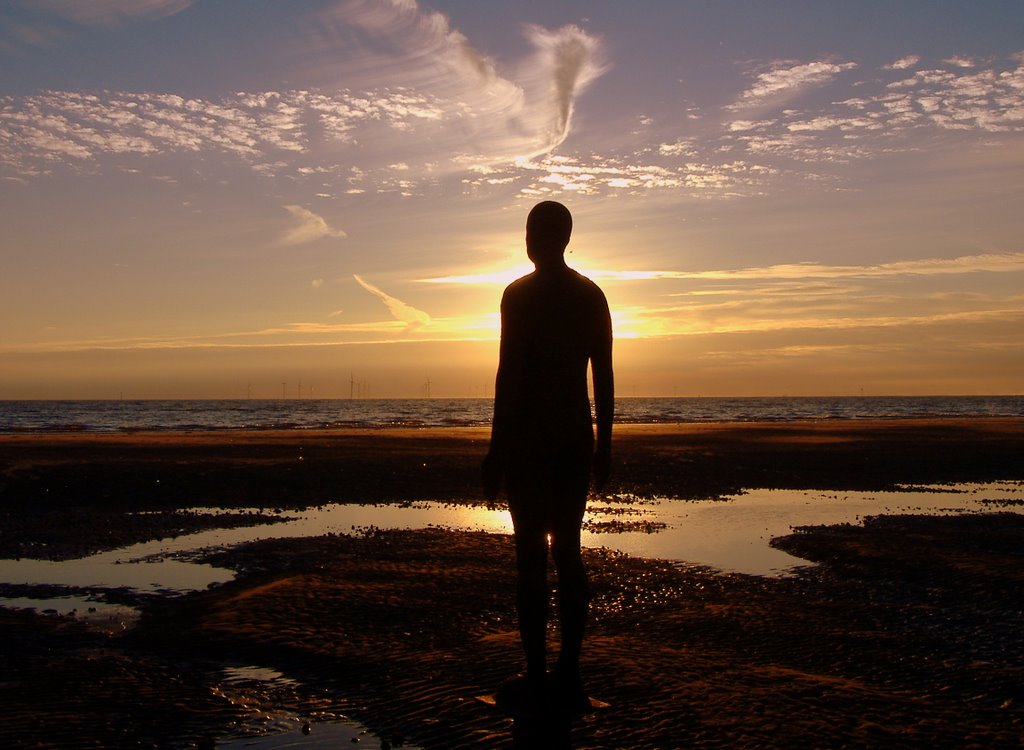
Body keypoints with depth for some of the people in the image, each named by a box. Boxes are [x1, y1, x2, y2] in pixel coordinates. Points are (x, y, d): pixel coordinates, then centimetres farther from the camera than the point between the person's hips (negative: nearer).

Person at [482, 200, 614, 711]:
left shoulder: (519, 294, -7)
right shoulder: (592, 295, 10)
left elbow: (508, 374, -12)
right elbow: (604, 377, 9)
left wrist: (496, 448, -9)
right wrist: (603, 444, 15)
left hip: (529, 438, -5)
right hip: (577, 438, 5)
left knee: (531, 554, -1)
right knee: (568, 551, 10)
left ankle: (536, 674, 1)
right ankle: (568, 672, 12)